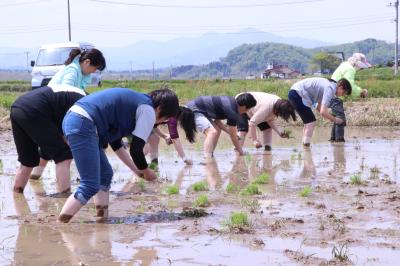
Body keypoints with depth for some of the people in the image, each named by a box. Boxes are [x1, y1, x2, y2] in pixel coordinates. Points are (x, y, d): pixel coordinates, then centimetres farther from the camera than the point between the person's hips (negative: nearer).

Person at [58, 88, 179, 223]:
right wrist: (146, 171, 14)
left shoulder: (135, 102, 25)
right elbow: (136, 149, -5)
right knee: (90, 186, -10)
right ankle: (60, 224, -11)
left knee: (105, 174, 18)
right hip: (83, 125, -11)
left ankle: (101, 217, 18)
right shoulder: (148, 110, -3)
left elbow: (115, 141, 30)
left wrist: (136, 168, 32)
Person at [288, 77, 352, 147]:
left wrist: (331, 118, 12)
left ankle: (304, 144, 20)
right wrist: (335, 120, -8)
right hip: (297, 94, -10)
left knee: (309, 121, 17)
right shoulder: (330, 89, -16)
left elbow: (319, 107, 22)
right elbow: (323, 112, -23)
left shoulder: (330, 85, 14)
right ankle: (306, 144, -11)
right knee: (311, 121, -9)